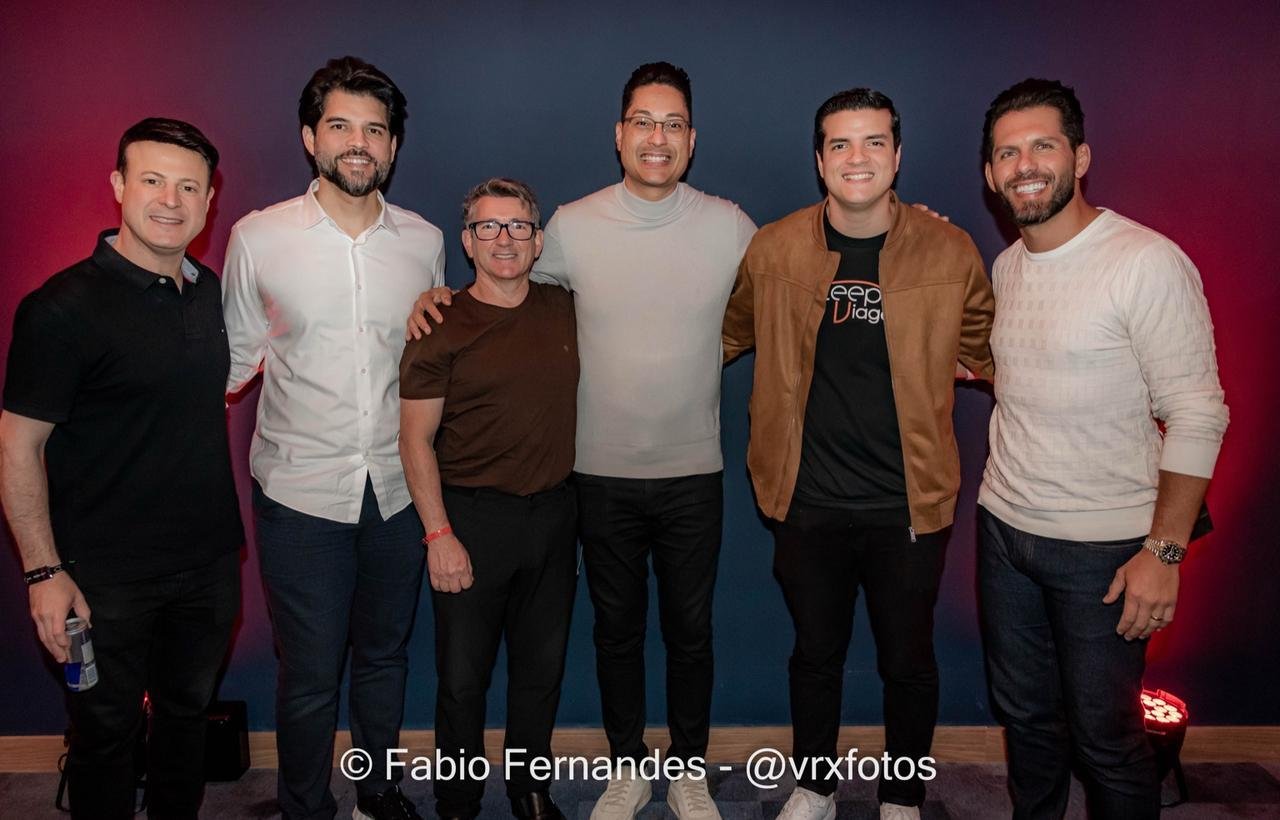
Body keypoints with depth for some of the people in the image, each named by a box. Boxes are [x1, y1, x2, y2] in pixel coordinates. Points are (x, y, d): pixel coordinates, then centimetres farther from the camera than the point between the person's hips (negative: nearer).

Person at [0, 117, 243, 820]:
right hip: (107, 576, -6)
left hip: (210, 559, 6)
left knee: (188, 712, 22)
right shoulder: (64, 307, -17)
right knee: (107, 732, 13)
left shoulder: (210, 290, 3)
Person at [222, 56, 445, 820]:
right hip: (301, 489, -2)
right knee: (310, 670, 7)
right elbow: (237, 358, 1)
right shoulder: (258, 237, -5)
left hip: (397, 487, 3)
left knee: (385, 652, 19)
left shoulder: (425, 241, 2)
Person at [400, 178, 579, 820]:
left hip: (552, 513, 4)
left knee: (541, 668, 14)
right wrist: (439, 534, -13)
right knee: (463, 676, 7)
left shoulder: (564, 310, 4)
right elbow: (416, 439, -7)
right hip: (471, 516, -3)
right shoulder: (441, 327, -7)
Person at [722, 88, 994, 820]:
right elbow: (732, 337, 13)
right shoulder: (774, 250, -4)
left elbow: (988, 353, 7)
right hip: (808, 502, 1)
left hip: (910, 504, -1)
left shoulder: (950, 252, -6)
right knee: (816, 654, 18)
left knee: (908, 662, 15)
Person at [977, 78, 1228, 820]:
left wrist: (1164, 551, -17)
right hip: (1004, 528, 6)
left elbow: (1197, 416, -15)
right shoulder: (1007, 266, 7)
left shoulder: (1149, 263, -15)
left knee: (1106, 737, 7)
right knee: (1025, 715, 19)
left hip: (1103, 545, -6)